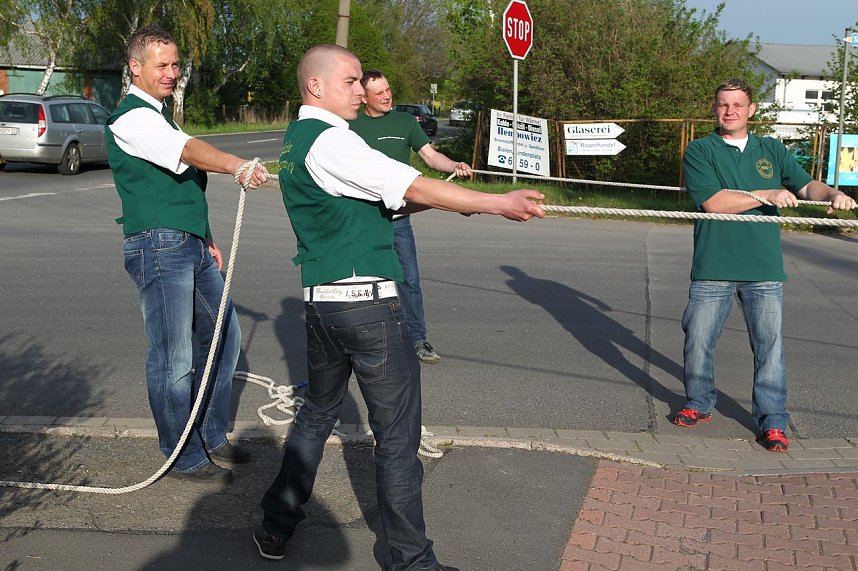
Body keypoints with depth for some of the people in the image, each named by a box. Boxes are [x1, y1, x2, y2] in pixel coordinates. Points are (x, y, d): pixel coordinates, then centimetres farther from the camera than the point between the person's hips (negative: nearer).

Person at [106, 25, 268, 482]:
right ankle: (183, 457, 11)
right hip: (159, 246, -10)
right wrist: (234, 164, -50)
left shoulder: (158, 114, 19)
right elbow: (187, 150, -33)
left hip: (192, 245, 10)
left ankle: (212, 436, 30)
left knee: (223, 336, 15)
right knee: (174, 359, -3)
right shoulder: (132, 117, -12)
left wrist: (206, 238, 23)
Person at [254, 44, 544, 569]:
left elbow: (381, 201, 15)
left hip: (320, 299, 10)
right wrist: (498, 203, -18)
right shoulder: (329, 140, -14)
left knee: (318, 413, 22)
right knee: (397, 435, 0)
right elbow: (410, 187, -20)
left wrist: (438, 198, 3)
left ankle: (277, 526, 31)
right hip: (366, 302, -9)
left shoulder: (295, 140, 16)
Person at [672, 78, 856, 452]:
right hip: (713, 268, -1)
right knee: (698, 341, 7)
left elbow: (806, 186, 8)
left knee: (770, 345, 1)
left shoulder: (773, 150, 13)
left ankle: (773, 421, 12)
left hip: (764, 269, 2)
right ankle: (699, 405, 28)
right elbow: (713, 201, -12)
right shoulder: (700, 151, 1)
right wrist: (767, 195, -14)